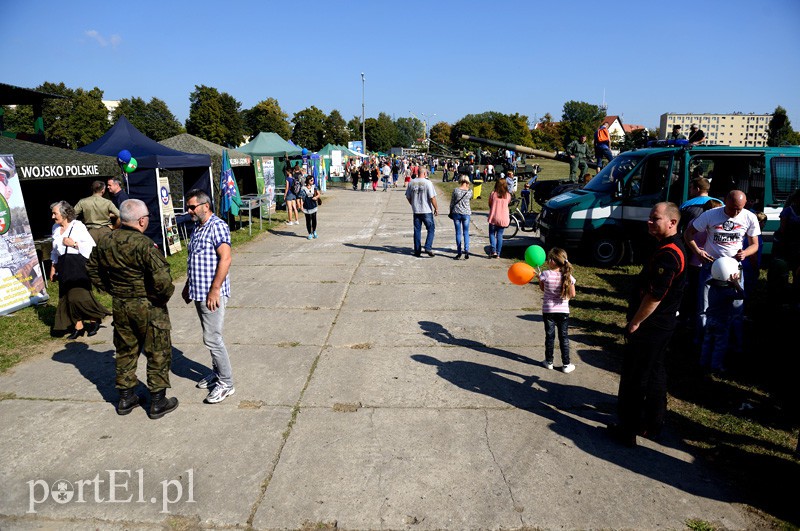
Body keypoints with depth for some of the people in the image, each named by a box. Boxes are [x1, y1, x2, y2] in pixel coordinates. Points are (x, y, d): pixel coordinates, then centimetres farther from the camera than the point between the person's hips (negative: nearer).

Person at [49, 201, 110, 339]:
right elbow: (55, 250, 21)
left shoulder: (78, 226, -7)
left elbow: (91, 245, -11)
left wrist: (74, 244, -18)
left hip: (78, 265, -7)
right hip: (63, 267, 7)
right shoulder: (56, 228, 13)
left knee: (78, 296, -11)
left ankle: (95, 319, 10)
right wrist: (53, 266, 19)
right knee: (67, 298, 6)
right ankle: (78, 326, 14)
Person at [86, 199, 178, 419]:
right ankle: (158, 402, 16)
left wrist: (112, 290, 17)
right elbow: (162, 279, -29)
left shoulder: (105, 242, 1)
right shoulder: (144, 245, -23)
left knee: (125, 351, 20)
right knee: (158, 353, 8)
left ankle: (125, 398, 31)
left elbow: (93, 270, 14)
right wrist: (164, 296, -10)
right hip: (148, 308, -6)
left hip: (120, 307, 7)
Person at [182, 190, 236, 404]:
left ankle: (226, 383, 5)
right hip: (198, 292, 9)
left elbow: (225, 259, -22)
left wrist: (215, 290, -23)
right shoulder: (197, 228, 15)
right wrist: (188, 286, 23)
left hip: (212, 293, -9)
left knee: (212, 338, -6)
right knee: (210, 336, 17)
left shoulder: (217, 226, -14)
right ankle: (217, 372, 31)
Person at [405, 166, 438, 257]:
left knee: (417, 230, 10)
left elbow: (408, 197, 10)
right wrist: (436, 208, -1)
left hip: (416, 211, 4)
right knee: (431, 229, 7)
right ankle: (428, 247, -5)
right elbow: (432, 198, -12)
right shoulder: (428, 183, -11)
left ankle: (417, 251, 13)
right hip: (427, 211, -4)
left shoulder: (411, 183, 3)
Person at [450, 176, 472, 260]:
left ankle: (459, 253, 8)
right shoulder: (469, 191, -6)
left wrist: (451, 212, 13)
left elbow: (452, 203, 0)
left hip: (456, 213, 0)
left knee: (458, 233, 6)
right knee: (466, 233, 8)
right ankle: (466, 251, -5)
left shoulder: (456, 190, -7)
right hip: (466, 213, 0)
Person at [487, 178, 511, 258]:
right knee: (499, 235, 9)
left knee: (492, 234, 10)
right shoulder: (508, 195, -1)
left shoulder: (492, 194, -6)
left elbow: (490, 205, 5)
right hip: (503, 218, 2)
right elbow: (507, 204, 11)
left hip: (494, 218, -2)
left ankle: (493, 251, -6)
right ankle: (498, 254, 9)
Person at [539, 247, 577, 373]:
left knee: (549, 336, 12)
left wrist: (539, 277, 14)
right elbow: (572, 294, -5)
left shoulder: (546, 274, -15)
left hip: (548, 310, -1)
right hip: (563, 311, 1)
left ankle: (549, 362, 23)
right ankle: (566, 365, 15)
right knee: (564, 337, 10)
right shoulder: (568, 276, -10)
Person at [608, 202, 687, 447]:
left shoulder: (667, 254, -25)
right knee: (655, 374, 20)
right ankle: (652, 424, 34)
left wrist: (635, 323, -16)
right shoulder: (672, 247, 9)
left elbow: (654, 296, -26)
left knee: (633, 379, 0)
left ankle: (628, 430, 11)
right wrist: (637, 320, 17)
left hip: (650, 326, -10)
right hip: (661, 325, 10)